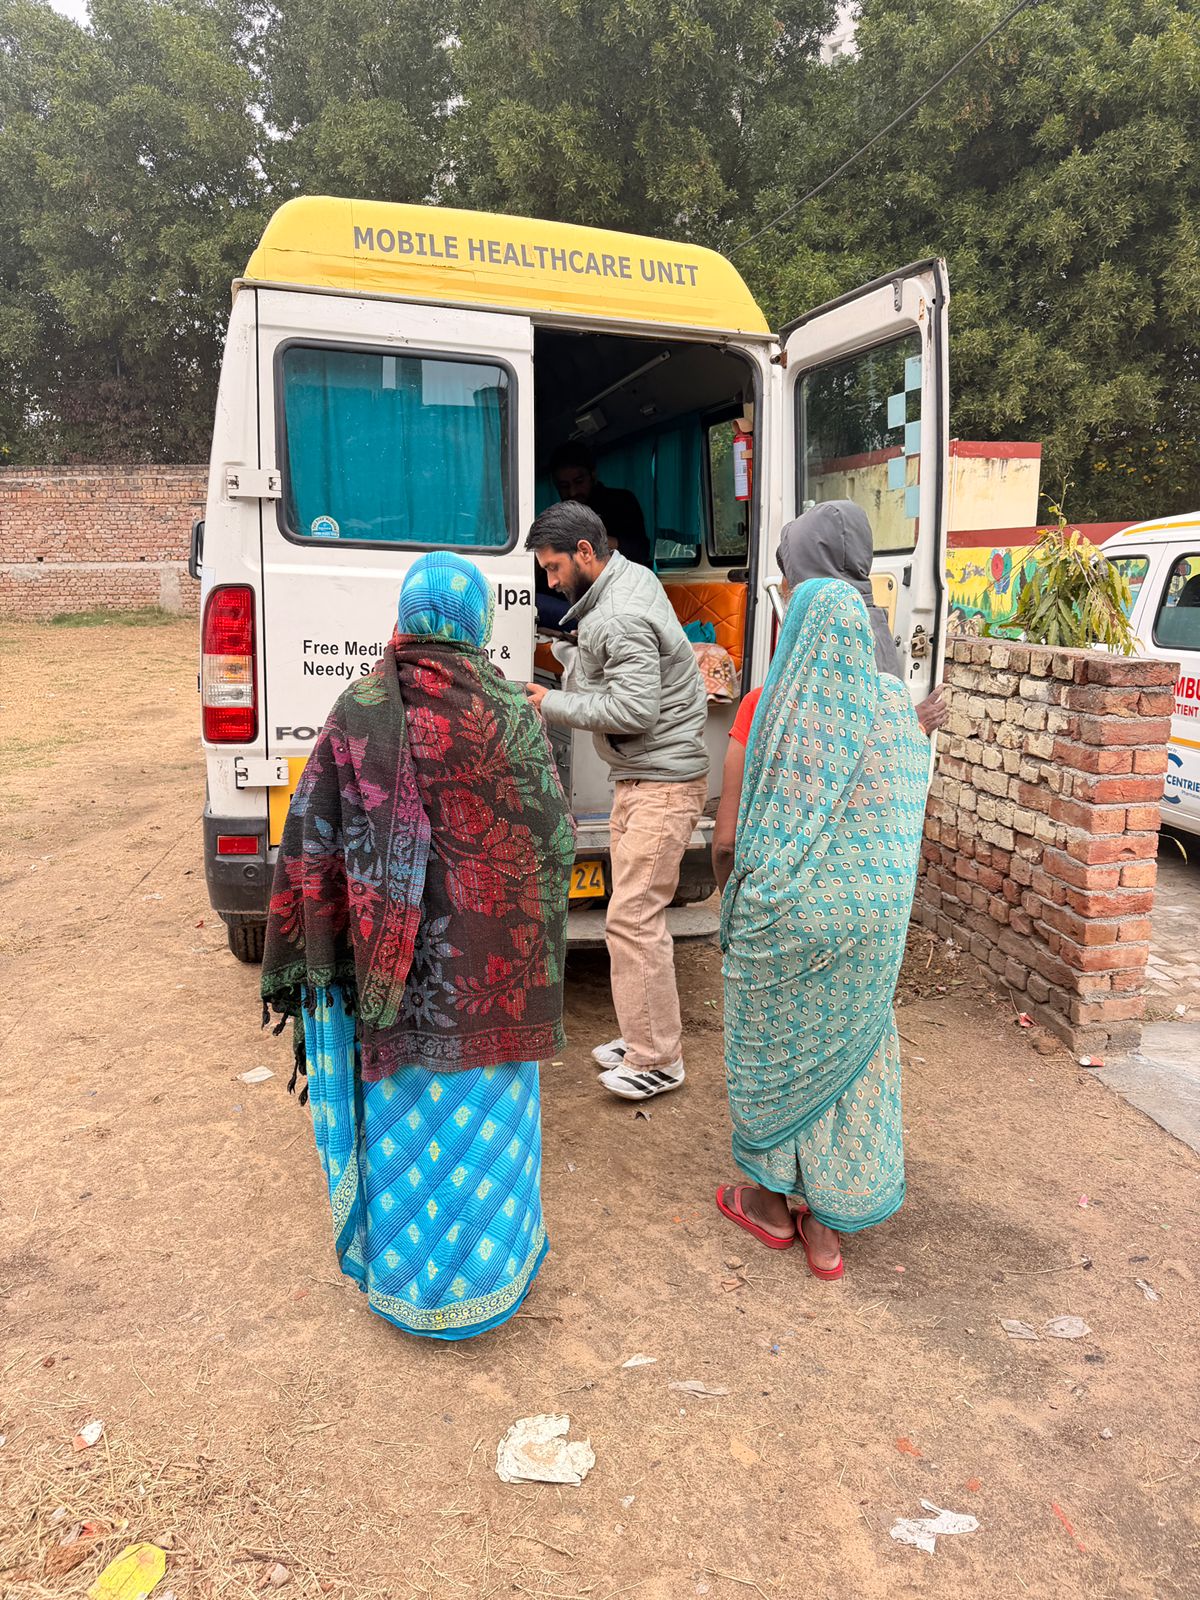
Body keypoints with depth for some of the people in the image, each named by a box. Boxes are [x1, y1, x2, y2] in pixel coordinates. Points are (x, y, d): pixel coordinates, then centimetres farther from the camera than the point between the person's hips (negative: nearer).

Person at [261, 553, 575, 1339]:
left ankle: (399, 1271, 38)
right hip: (487, 957, -1)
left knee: (400, 1106, 19)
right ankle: (483, 1269, 34)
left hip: (390, 954, 2)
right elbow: (555, 838, -7)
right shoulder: (508, 714, -12)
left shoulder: (358, 712, -8)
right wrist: (541, 944, 9)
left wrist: (298, 959, 6)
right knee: (480, 1110, 16)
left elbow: (310, 841, -4)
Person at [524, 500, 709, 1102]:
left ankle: (658, 1059, 2)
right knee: (636, 912, 14)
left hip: (663, 785, -11)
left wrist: (554, 703, -16)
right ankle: (643, 1036, 25)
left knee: (632, 918, -9)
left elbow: (635, 710, -27)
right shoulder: (631, 576, 13)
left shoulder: (621, 618, -21)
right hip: (637, 779, 11)